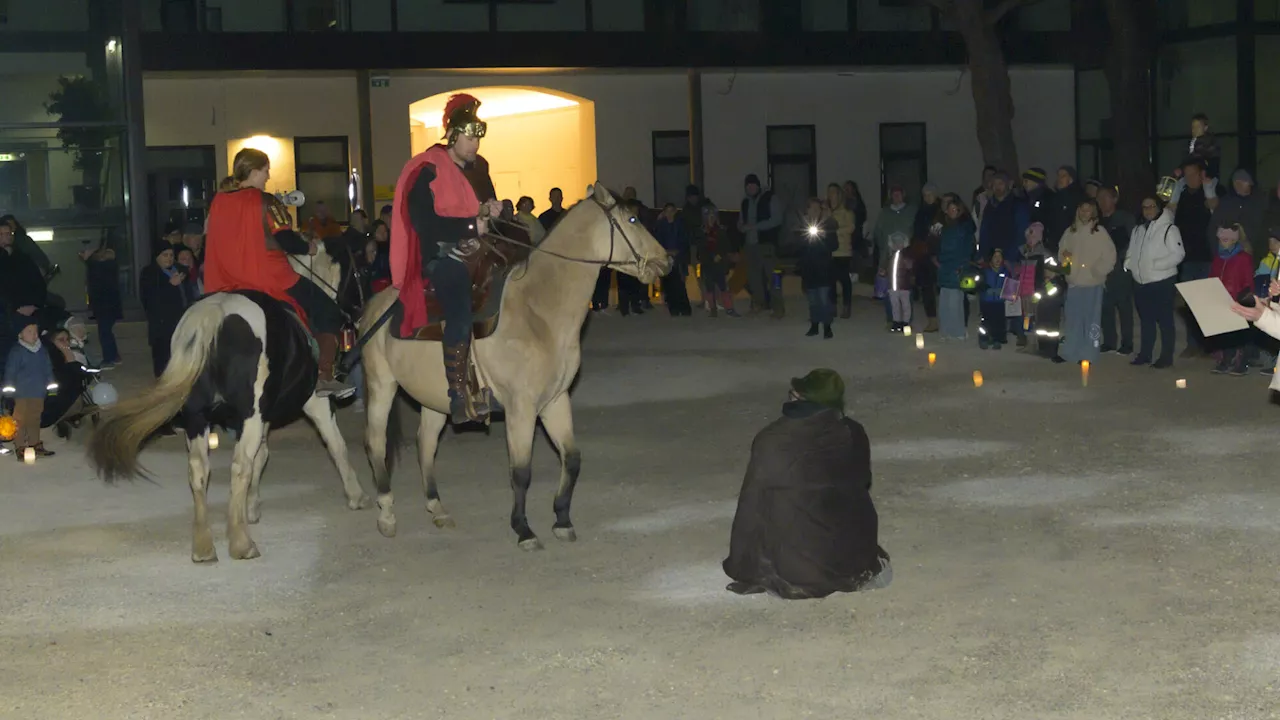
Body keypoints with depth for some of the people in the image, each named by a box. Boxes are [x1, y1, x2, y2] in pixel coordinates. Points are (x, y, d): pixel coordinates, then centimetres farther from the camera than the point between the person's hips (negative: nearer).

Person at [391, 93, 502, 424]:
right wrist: (472, 225, -16)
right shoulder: (429, 170, -8)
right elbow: (423, 222, -17)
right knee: (461, 311, -28)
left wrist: (493, 210, 1)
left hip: (475, 251, 8)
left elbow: (487, 203, 27)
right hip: (442, 254, -8)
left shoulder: (478, 167, 13)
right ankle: (459, 396, -27)